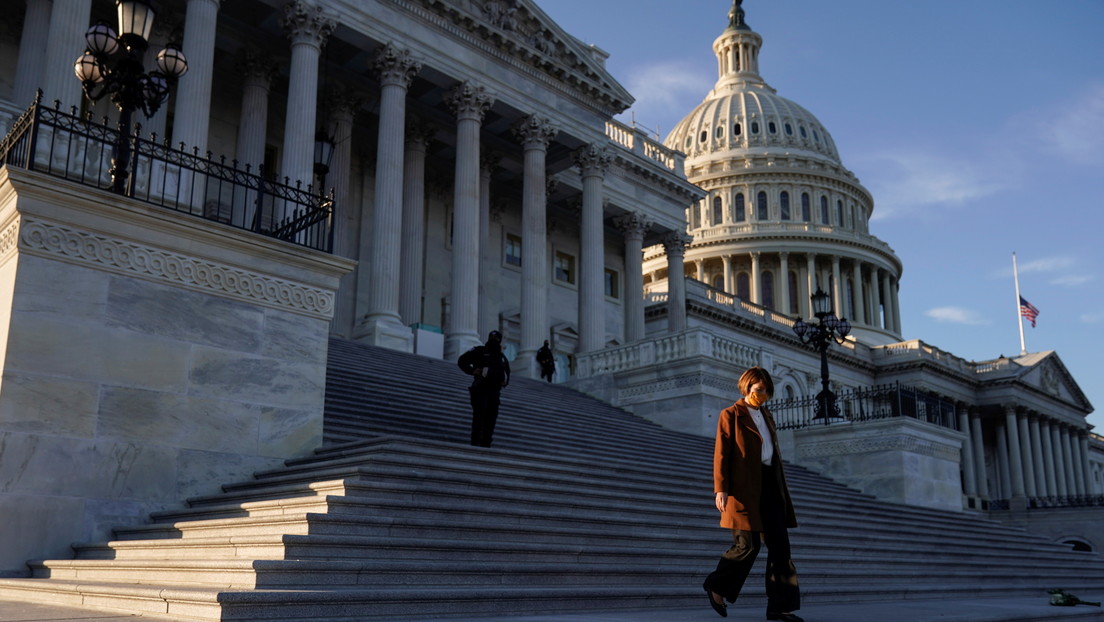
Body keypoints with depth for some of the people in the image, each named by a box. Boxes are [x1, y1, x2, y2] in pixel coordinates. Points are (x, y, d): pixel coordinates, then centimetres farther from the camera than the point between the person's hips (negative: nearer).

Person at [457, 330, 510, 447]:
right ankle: (475, 442, -14)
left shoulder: (502, 356, 23)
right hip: (480, 389, -5)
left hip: (494, 391, 5)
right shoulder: (479, 351, 7)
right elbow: (462, 361, 4)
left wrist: (505, 382, 14)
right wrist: (472, 371, -11)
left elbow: (507, 371, 36)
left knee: (492, 416, -1)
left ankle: (486, 444, 1)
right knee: (479, 414, -14)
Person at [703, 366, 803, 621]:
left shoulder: (766, 416, 19)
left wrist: (781, 488, 17)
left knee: (780, 546, 2)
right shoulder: (731, 415, -1)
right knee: (749, 545, -6)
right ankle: (716, 585, 16)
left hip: (770, 485, 7)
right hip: (744, 488, -7)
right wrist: (720, 489, -17)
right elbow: (721, 454, -7)